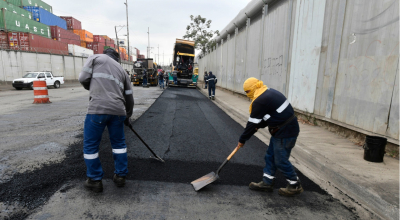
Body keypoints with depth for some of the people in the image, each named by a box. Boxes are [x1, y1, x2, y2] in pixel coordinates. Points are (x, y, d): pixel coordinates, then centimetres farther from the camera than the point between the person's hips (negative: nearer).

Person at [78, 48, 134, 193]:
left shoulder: (96, 58, 13)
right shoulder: (122, 70, 23)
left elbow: (83, 79, 3)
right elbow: (129, 97, 22)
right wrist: (127, 116, 34)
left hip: (98, 108, -4)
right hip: (118, 110, 4)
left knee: (90, 145, 11)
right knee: (119, 143, 20)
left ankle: (95, 180, 20)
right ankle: (120, 176, 27)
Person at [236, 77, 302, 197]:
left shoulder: (260, 101, -21)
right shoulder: (269, 92, 10)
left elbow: (252, 123, -16)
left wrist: (242, 140, -5)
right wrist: (258, 126, 14)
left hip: (285, 133, -11)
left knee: (281, 161, 2)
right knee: (270, 157, 15)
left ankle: (295, 186, 21)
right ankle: (267, 183, 25)